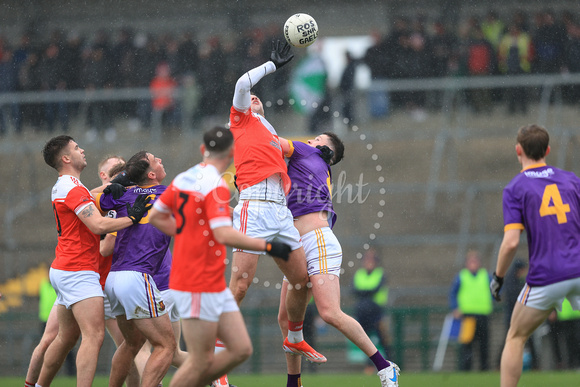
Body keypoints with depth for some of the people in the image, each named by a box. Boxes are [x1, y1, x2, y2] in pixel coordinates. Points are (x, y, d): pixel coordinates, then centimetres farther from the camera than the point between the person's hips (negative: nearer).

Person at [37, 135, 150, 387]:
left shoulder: (61, 187, 17)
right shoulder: (74, 189, -15)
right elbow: (98, 225, -22)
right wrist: (132, 218, -14)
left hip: (63, 270, 11)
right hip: (78, 272, -11)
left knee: (66, 338, 17)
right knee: (94, 336, -18)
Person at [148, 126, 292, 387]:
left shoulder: (184, 179, 10)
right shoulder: (216, 186, -17)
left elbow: (156, 216, 18)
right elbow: (224, 234, -26)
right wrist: (267, 246, -21)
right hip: (200, 286, -9)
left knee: (241, 349, 7)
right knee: (201, 360, -3)